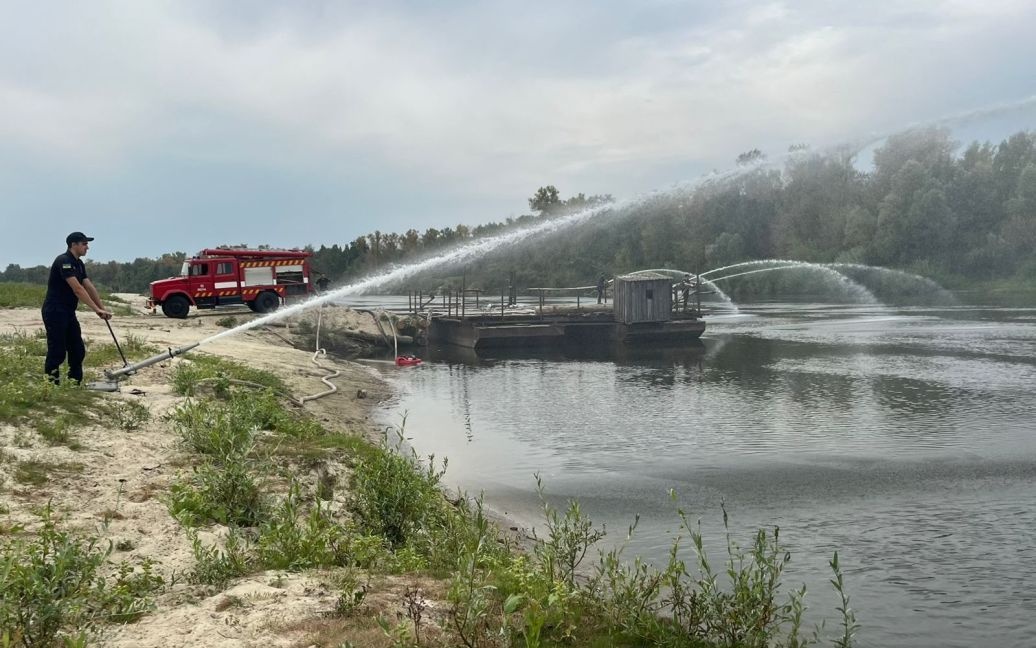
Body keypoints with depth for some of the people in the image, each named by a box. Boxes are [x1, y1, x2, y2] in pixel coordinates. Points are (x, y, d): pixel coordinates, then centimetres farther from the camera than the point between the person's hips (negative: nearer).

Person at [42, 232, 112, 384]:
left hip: (69, 313, 9)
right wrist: (96, 309, -25)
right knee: (57, 352, -7)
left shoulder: (79, 264, 12)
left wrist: (102, 309, 1)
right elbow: (77, 289, -24)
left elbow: (90, 288, 9)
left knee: (78, 350, 8)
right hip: (55, 312, -9)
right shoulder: (63, 261, -17)